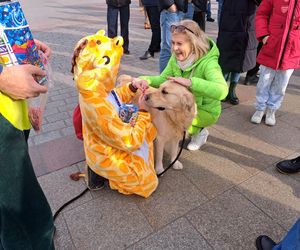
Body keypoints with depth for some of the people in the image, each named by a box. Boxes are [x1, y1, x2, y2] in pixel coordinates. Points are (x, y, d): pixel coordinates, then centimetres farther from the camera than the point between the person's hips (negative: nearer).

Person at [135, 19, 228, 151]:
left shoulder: (208, 63, -30)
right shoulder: (176, 57, -9)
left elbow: (222, 91, -45)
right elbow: (163, 79, -8)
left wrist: (190, 82, -54)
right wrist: (144, 80, -26)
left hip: (205, 111, -6)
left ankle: (199, 131, 4)